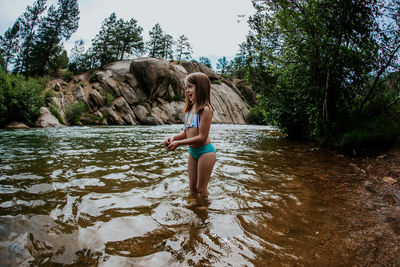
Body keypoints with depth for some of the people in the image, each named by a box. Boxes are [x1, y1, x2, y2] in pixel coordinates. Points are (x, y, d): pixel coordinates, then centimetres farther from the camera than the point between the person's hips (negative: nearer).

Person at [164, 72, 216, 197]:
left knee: (201, 189, 5)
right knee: (192, 188, 18)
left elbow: (202, 137, -22)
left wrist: (179, 143, -20)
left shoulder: (205, 109, -19)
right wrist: (173, 138, -9)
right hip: (192, 152, 8)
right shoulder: (189, 109, 6)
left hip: (205, 151, -8)